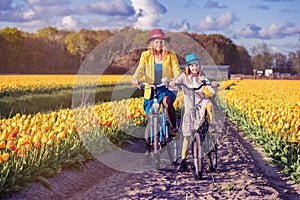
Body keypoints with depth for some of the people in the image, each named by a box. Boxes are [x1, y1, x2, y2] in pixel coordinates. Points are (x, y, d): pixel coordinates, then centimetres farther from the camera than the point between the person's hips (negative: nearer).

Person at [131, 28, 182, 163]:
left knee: (167, 102, -37)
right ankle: (147, 150, 15)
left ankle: (174, 127, -19)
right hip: (150, 90, 1)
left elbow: (176, 71, -9)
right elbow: (140, 69, -9)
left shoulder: (170, 56, 1)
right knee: (150, 120, 3)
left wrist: (176, 80, -31)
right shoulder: (146, 55, 3)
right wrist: (135, 79, -30)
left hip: (166, 89, -1)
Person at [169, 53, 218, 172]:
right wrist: (172, 83, -41)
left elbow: (213, 91, -7)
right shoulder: (184, 76, 1)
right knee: (187, 135, 1)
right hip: (189, 107, 0)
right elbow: (177, 82, -18)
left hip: (200, 103, 0)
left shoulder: (202, 77, 2)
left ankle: (211, 126, -16)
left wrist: (213, 86, -29)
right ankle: (183, 162, 10)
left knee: (209, 104, -38)